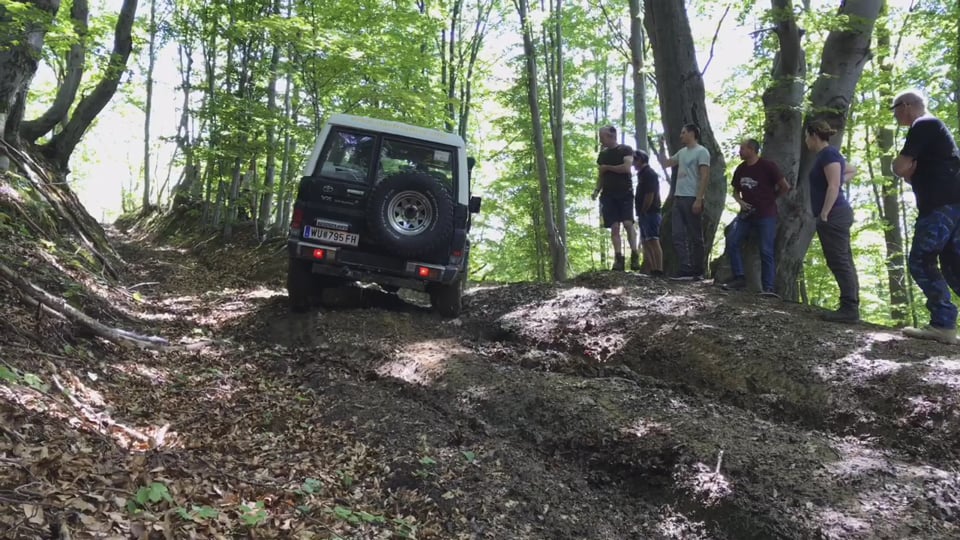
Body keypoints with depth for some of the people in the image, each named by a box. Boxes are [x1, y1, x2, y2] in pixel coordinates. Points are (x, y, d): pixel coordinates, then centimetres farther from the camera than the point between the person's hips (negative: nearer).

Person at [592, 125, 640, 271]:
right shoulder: (602, 155, 17)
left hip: (625, 193, -4)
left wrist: (607, 167, -5)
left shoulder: (626, 150, 2)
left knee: (628, 223, -16)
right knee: (614, 227, -4)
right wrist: (597, 190, 2)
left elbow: (627, 167, -13)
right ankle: (618, 258, -7)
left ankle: (634, 256, -12)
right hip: (608, 194, 4)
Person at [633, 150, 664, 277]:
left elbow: (649, 195, -17)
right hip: (645, 214, 10)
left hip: (649, 213, -10)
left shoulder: (649, 173, -9)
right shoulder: (643, 174, 21)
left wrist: (642, 212, -13)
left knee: (653, 241, -15)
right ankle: (651, 271, 11)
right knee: (646, 242, 9)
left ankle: (658, 271, -20)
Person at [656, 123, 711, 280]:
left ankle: (697, 272, 3)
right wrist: (661, 147, 17)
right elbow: (665, 163, 30)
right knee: (678, 236, 1)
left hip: (692, 199, -8)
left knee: (695, 237, -2)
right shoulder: (682, 152, 18)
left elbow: (705, 177, -13)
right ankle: (686, 270, 0)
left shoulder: (701, 152, -5)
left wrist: (699, 199, -20)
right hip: (678, 198, 8)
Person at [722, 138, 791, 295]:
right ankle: (739, 278, 1)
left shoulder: (767, 166, -11)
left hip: (766, 215, -6)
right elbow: (736, 191, 18)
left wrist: (770, 199, 3)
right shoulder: (740, 169, 7)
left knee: (766, 251, -7)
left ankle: (767, 287, -2)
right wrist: (740, 201, -3)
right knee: (732, 242, -8)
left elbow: (785, 187, -7)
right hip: (746, 213, 6)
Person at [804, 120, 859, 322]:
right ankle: (850, 308, 11)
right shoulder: (827, 154, 18)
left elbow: (833, 187, -20)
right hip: (836, 216, 10)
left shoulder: (828, 153, -11)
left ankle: (849, 308, -12)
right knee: (843, 263, 9)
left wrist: (824, 214, -20)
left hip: (833, 215, -10)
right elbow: (852, 170, 36)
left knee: (840, 262, -11)